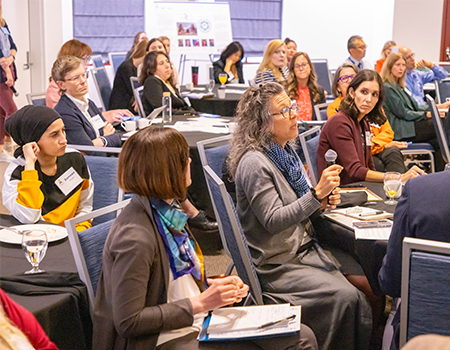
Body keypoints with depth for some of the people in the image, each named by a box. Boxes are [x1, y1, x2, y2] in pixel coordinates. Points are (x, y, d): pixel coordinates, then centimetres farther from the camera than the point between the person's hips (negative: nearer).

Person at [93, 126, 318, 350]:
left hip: (200, 323, 9)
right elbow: (128, 322, -22)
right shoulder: (134, 239, -23)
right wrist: (199, 303, -20)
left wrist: (212, 286, 0)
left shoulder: (168, 210, 5)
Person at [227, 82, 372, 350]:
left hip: (305, 250, 8)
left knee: (360, 301, -10)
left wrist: (322, 202, 0)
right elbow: (272, 221, -21)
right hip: (276, 265, -8)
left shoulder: (286, 152, 10)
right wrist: (316, 194, -25)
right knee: (344, 297, -21)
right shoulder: (254, 163, -16)